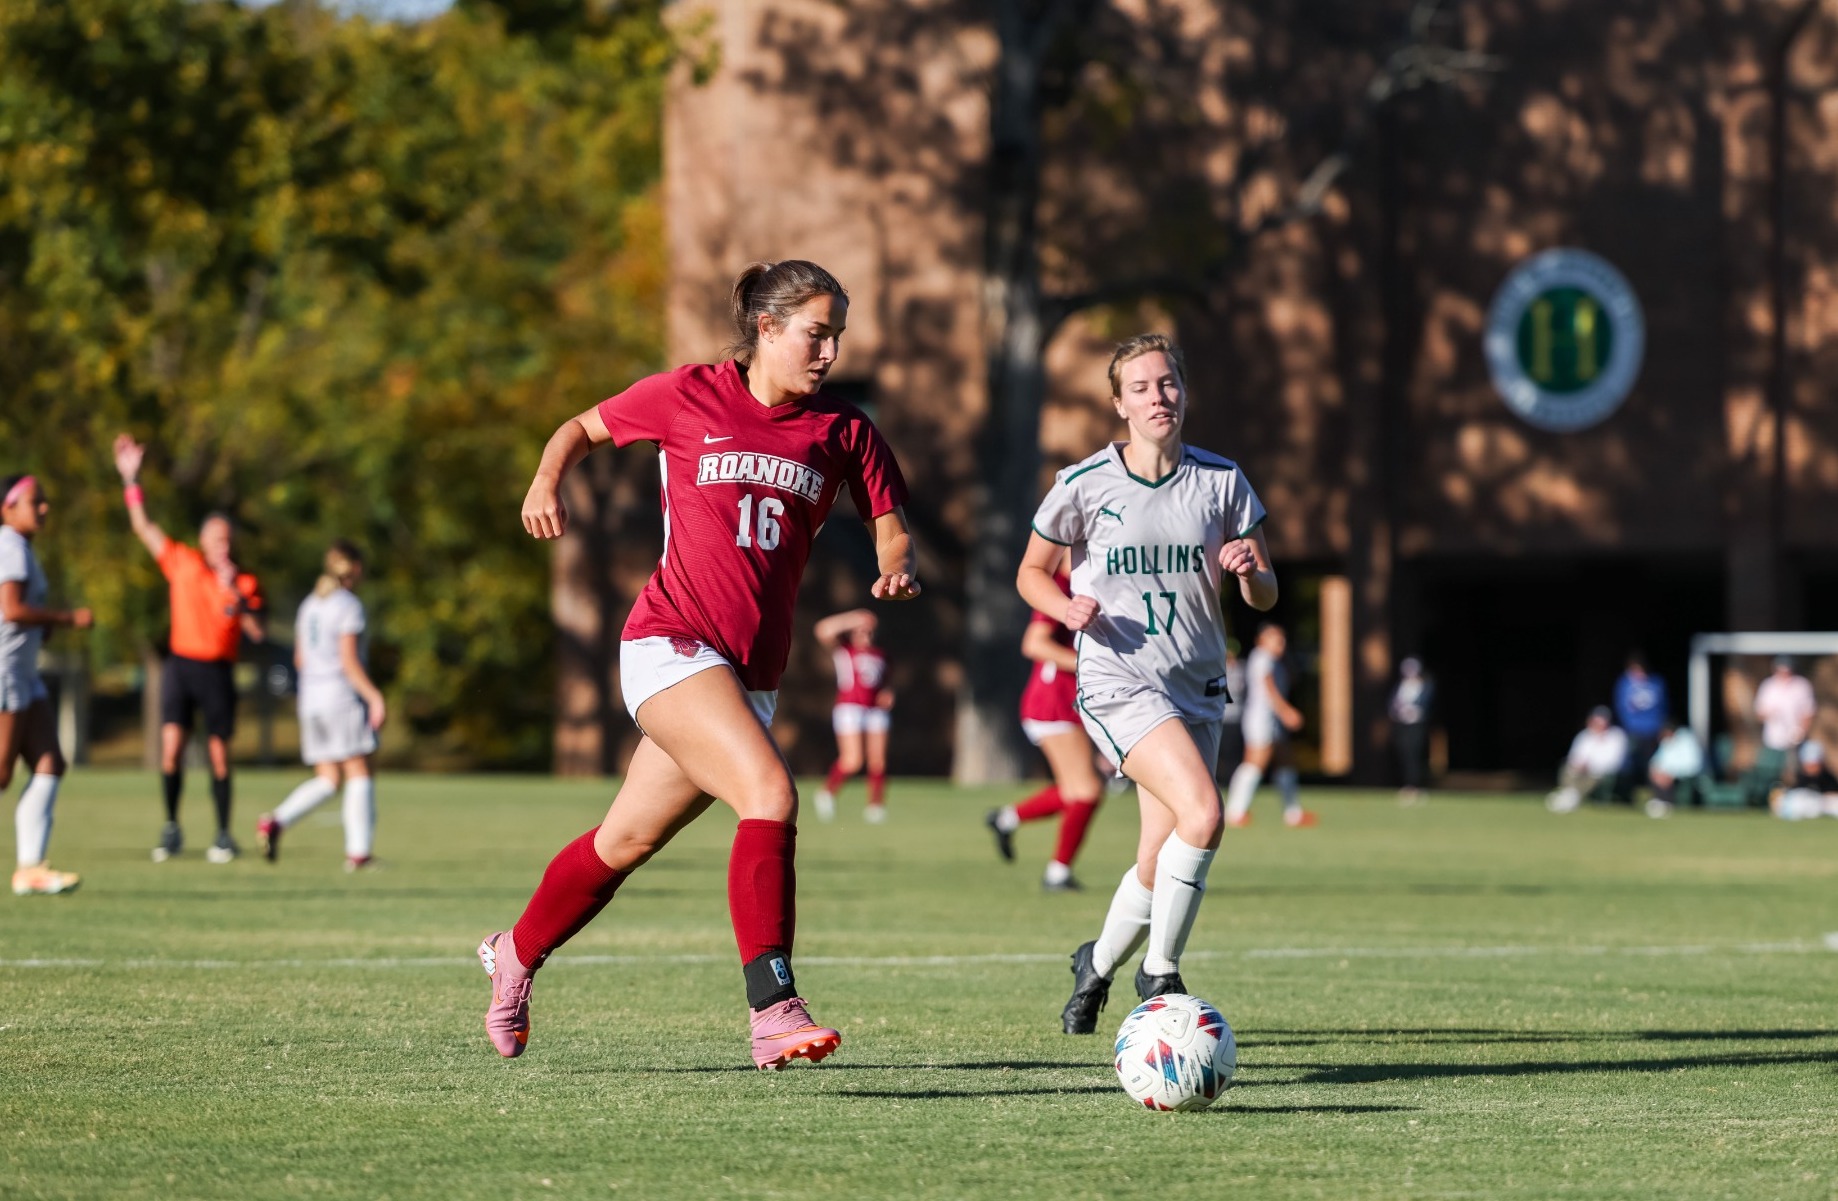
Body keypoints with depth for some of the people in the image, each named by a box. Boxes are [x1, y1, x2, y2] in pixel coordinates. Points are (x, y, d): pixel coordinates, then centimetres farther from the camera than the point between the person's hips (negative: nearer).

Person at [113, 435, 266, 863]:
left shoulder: (245, 583, 5)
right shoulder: (181, 562, 7)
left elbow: (258, 633, -4)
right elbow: (143, 527, 8)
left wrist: (236, 596, -15)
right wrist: (130, 478, 2)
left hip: (219, 672, 0)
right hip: (181, 664, 0)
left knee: (220, 756, 3)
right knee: (172, 743, -13)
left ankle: (224, 836, 12)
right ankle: (171, 828, -2)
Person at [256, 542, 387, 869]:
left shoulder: (309, 606, 14)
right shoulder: (349, 606, -9)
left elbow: (300, 660, 18)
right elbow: (349, 661, -17)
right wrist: (375, 697, -17)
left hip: (311, 696, 7)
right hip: (344, 696, -7)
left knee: (327, 780, 8)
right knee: (361, 773, -1)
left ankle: (276, 822, -11)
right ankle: (358, 852, -6)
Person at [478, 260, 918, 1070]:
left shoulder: (841, 433, 8)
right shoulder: (690, 397, 0)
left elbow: (890, 529, 10)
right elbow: (585, 428, 14)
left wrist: (897, 570, -13)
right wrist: (548, 480, -6)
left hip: (753, 672, 5)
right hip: (671, 645, -5)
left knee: (629, 839, 17)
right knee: (771, 797, -27)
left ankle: (516, 954, 41)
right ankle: (773, 1010, -31)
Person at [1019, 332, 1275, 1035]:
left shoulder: (1221, 480, 4)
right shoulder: (1085, 484, -3)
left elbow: (1264, 595, 8)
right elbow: (1032, 572, 9)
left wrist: (1248, 571, -15)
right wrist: (1067, 607, -12)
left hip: (1197, 689, 4)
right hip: (1118, 683, -4)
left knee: (1159, 865, 3)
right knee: (1202, 813, -25)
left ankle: (1098, 965, 32)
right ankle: (1160, 972, -9)